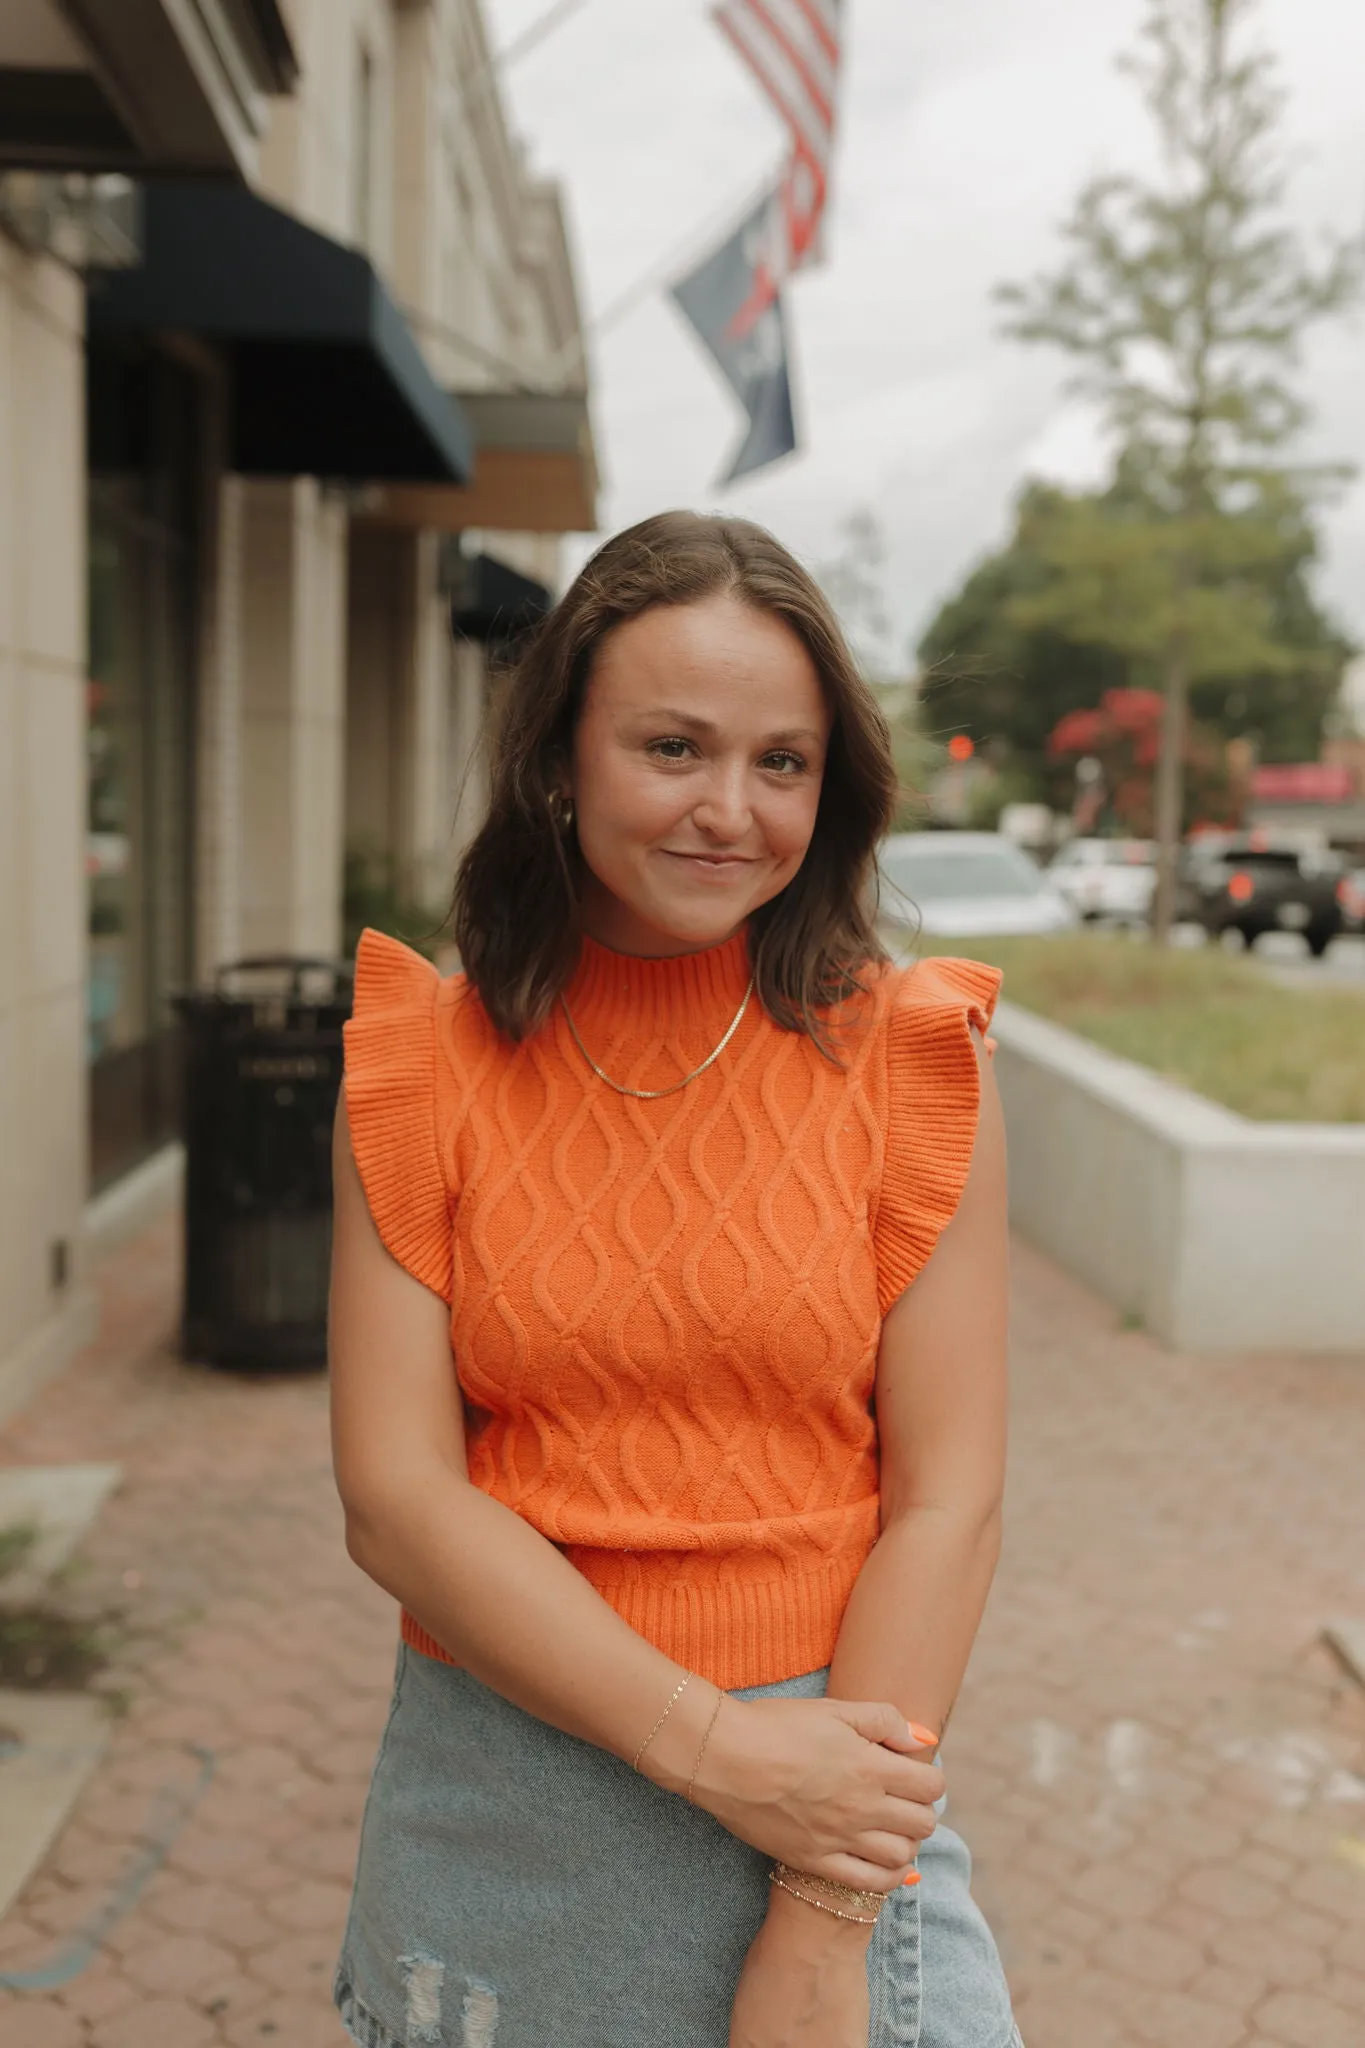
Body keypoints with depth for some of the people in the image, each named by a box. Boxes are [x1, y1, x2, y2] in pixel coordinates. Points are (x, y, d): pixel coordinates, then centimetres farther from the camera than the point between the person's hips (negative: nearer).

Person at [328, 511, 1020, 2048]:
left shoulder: (905, 1061, -8)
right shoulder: (420, 1066, -6)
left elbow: (946, 1500, -9)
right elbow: (394, 1498, -10)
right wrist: (714, 1747, -17)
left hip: (829, 1784, -1)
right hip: (495, 1794, 2)